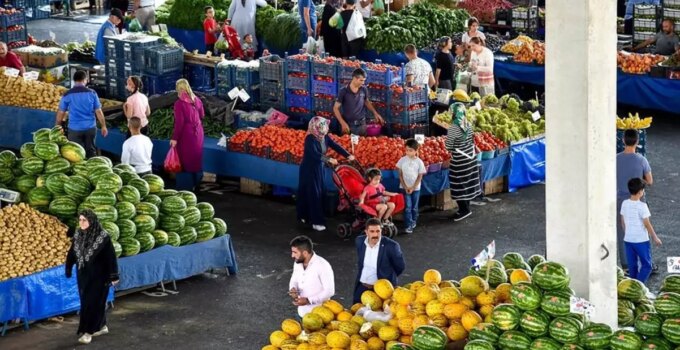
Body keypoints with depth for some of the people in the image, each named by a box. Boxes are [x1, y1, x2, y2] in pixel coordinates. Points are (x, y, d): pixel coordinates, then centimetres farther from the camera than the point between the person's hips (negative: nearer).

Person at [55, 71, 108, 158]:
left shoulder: (67, 95, -5)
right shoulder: (92, 93, -3)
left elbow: (60, 113, 0)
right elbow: (98, 112, -1)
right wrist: (103, 126, 9)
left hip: (75, 129, -1)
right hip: (90, 128, 1)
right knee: (91, 151, 13)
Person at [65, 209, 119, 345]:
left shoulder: (103, 237, -17)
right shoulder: (78, 235, 0)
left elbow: (111, 257, -15)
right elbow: (72, 253, 11)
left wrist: (114, 276, -15)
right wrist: (68, 270, 16)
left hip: (98, 276, -6)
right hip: (83, 275, 6)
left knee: (92, 302, -3)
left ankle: (87, 331, 1)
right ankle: (102, 326, 29)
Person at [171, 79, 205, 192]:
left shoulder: (179, 103, -18)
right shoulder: (197, 100, 1)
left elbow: (179, 123, -19)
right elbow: (202, 115, 14)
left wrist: (175, 138, -14)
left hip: (186, 134, -6)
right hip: (197, 132, 6)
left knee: (185, 160, 3)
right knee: (196, 158, 17)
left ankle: (186, 187, 7)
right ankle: (195, 184, 28)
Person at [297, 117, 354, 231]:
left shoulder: (325, 137, -1)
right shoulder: (310, 139, -23)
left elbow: (335, 146, -6)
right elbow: (314, 153, -34)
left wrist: (348, 155, -19)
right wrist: (329, 159, -44)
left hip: (319, 168, 8)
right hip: (309, 169, -8)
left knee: (319, 193, 12)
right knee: (313, 194, -7)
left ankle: (305, 216, 26)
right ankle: (316, 221, -5)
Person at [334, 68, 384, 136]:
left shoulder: (364, 90, -1)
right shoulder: (344, 91, -11)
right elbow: (335, 108, -7)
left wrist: (375, 113, 7)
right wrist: (343, 123, -17)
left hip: (361, 125, 3)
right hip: (348, 125, -3)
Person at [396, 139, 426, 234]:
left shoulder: (419, 162, -6)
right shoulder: (402, 160, -5)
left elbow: (420, 177, -3)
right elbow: (400, 175, -2)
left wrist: (412, 188, -9)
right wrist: (405, 187, -8)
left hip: (415, 188, 1)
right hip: (405, 187, -1)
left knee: (414, 207, 11)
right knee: (407, 206, -7)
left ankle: (413, 221, 30)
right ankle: (409, 225, -6)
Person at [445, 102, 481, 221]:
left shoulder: (453, 128, -21)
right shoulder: (468, 124, 0)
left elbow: (448, 146, -15)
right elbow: (472, 141, 9)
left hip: (459, 161, -7)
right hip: (470, 158, 7)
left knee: (459, 185, 4)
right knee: (468, 183, 15)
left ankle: (464, 210, 9)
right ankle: (466, 208, 25)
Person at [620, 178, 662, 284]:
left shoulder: (624, 204, -1)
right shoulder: (642, 206, -18)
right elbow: (647, 224, -13)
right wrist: (655, 238, -2)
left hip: (628, 240, 6)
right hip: (641, 240, -6)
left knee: (632, 266, 14)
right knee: (647, 265, 3)